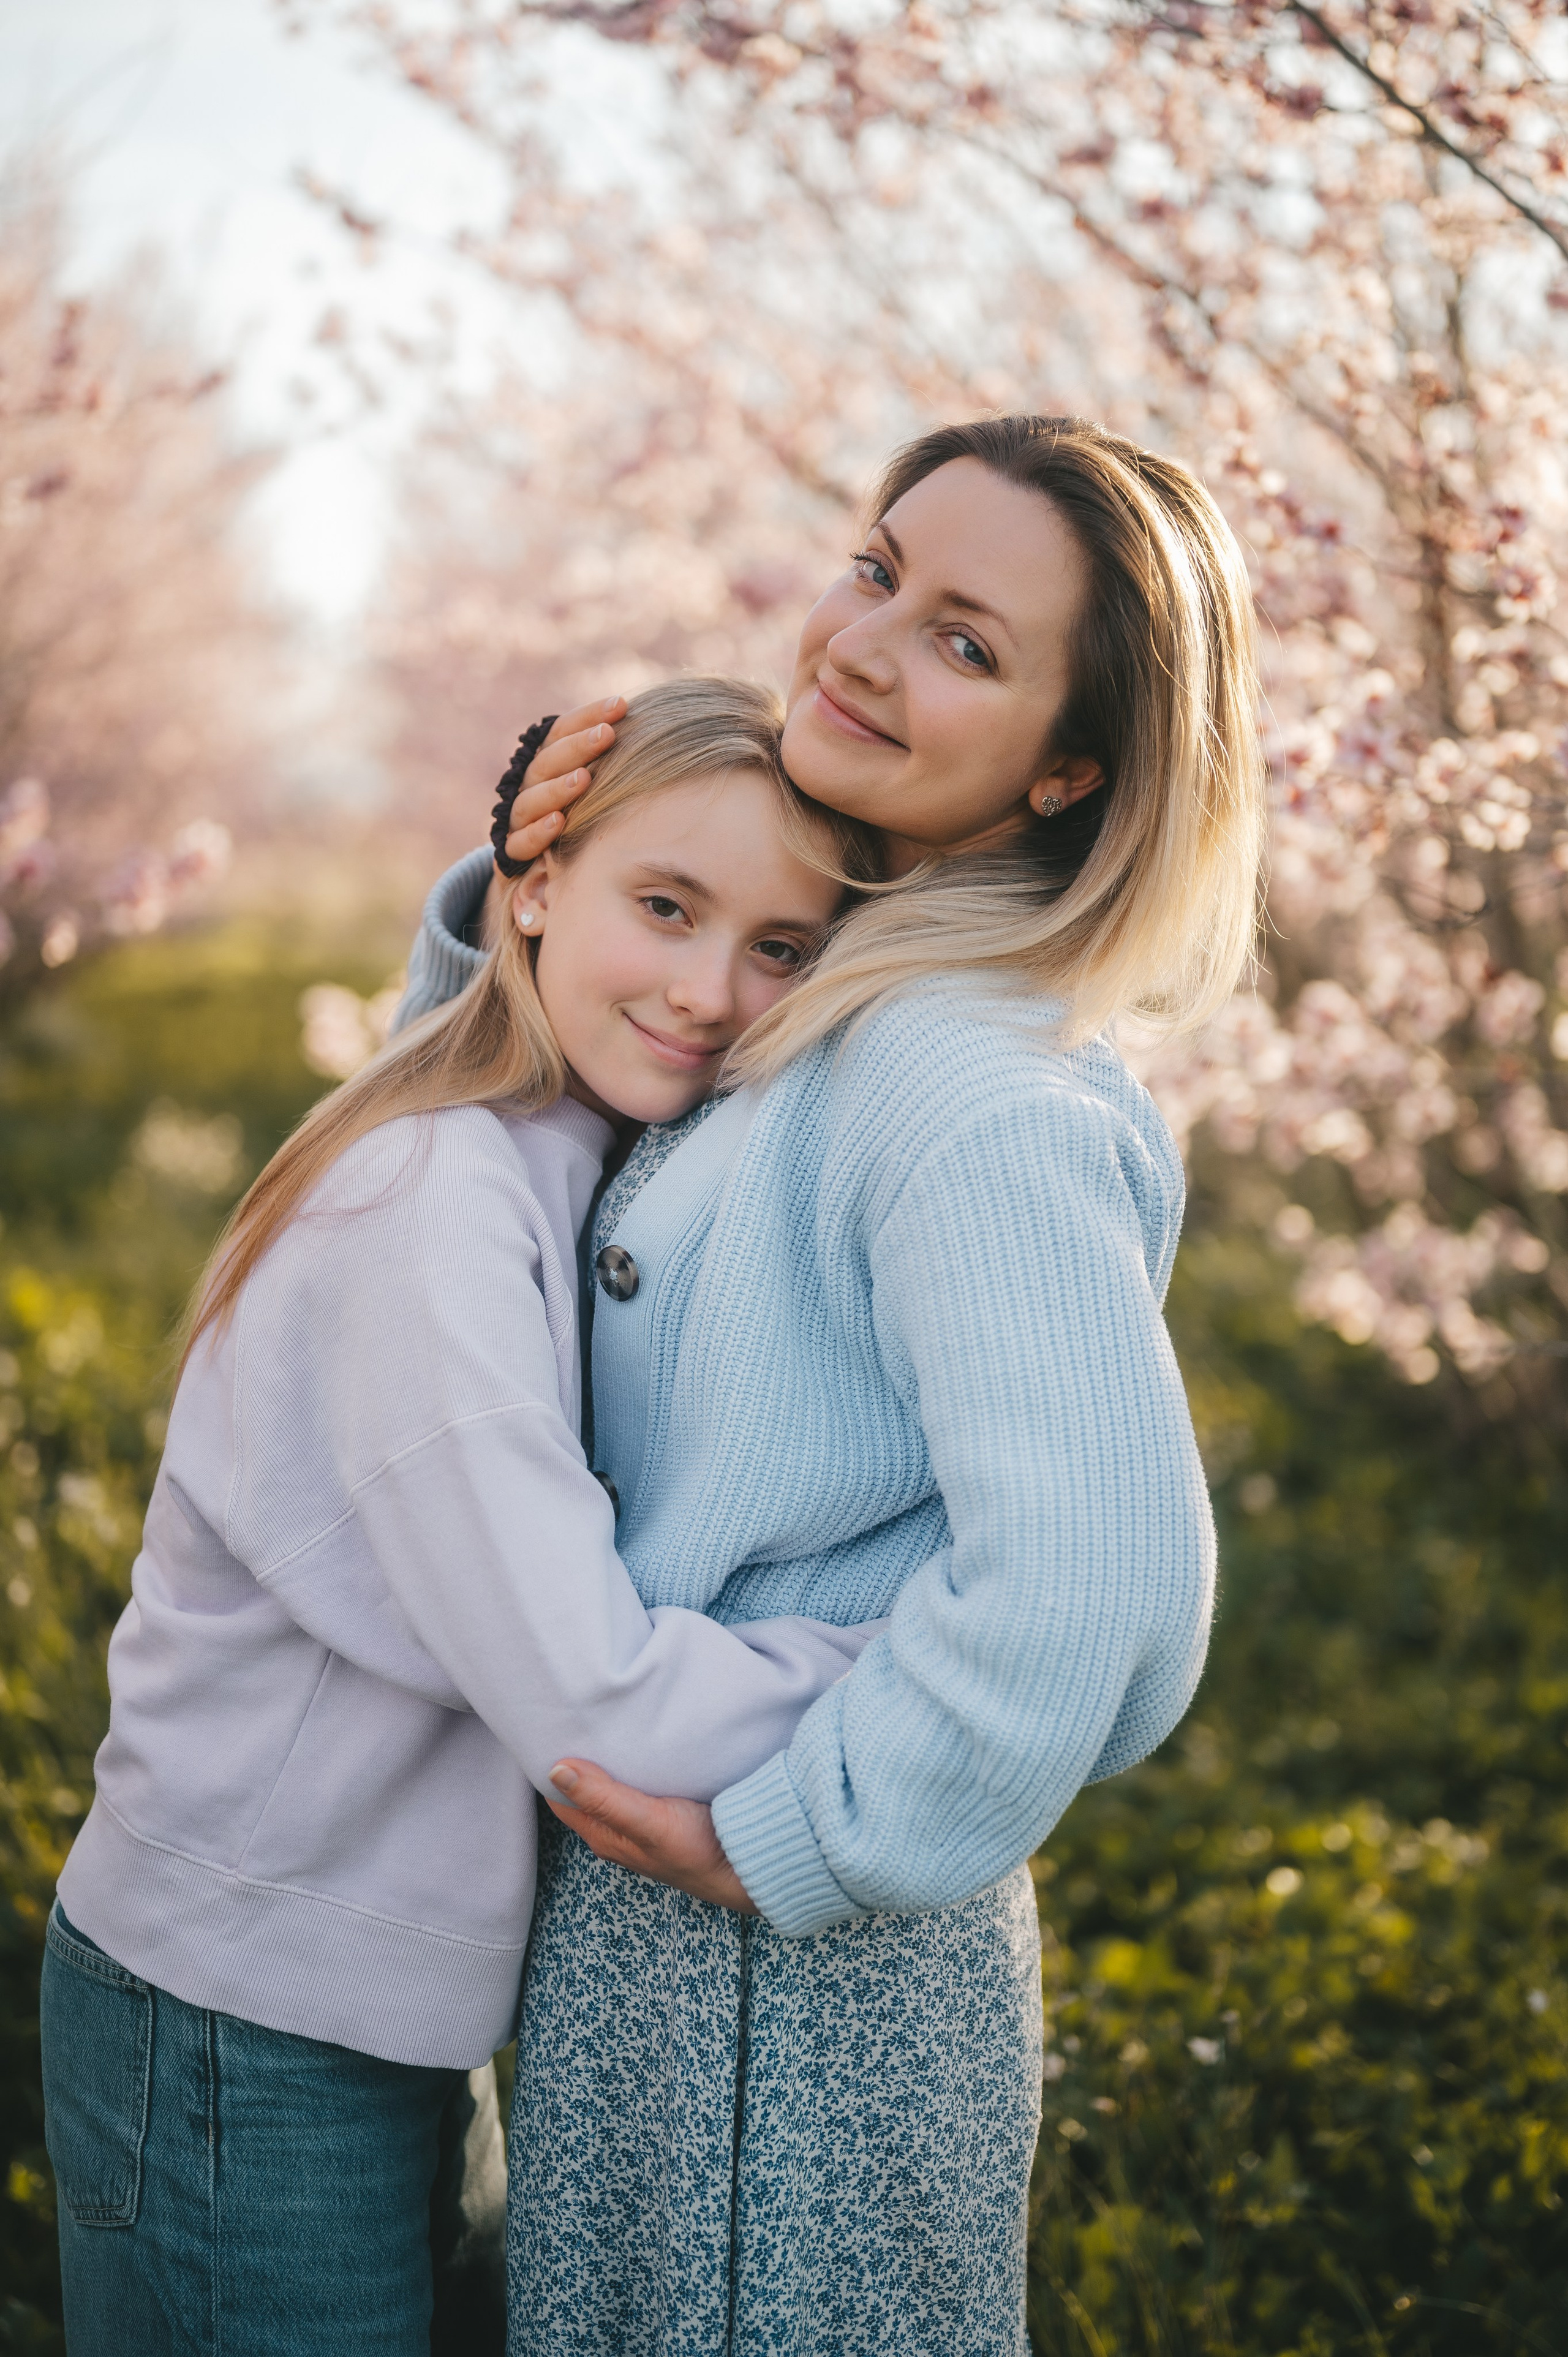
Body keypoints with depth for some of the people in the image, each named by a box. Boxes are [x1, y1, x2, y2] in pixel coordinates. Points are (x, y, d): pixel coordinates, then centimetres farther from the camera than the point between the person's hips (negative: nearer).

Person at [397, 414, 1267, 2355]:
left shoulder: (985, 1095, -24)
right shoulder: (825, 1000, 5)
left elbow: (1093, 1579, -34)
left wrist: (781, 1844, -21)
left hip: (791, 1972, -9)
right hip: (639, 1883, 9)